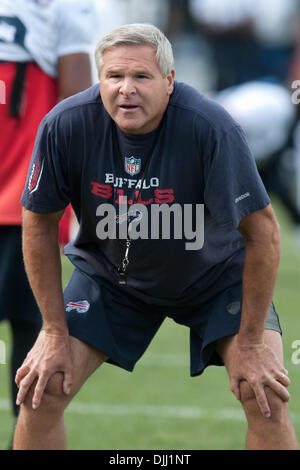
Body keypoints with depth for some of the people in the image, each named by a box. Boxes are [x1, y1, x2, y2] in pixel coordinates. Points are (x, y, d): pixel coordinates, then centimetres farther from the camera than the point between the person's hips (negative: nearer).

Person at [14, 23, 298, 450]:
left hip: (216, 274, -2)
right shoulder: (65, 126, -26)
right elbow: (40, 224, -11)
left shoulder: (210, 128, -33)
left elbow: (262, 231, -24)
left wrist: (250, 343, -21)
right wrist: (57, 335, -10)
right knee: (39, 390, -10)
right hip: (109, 273, 2)